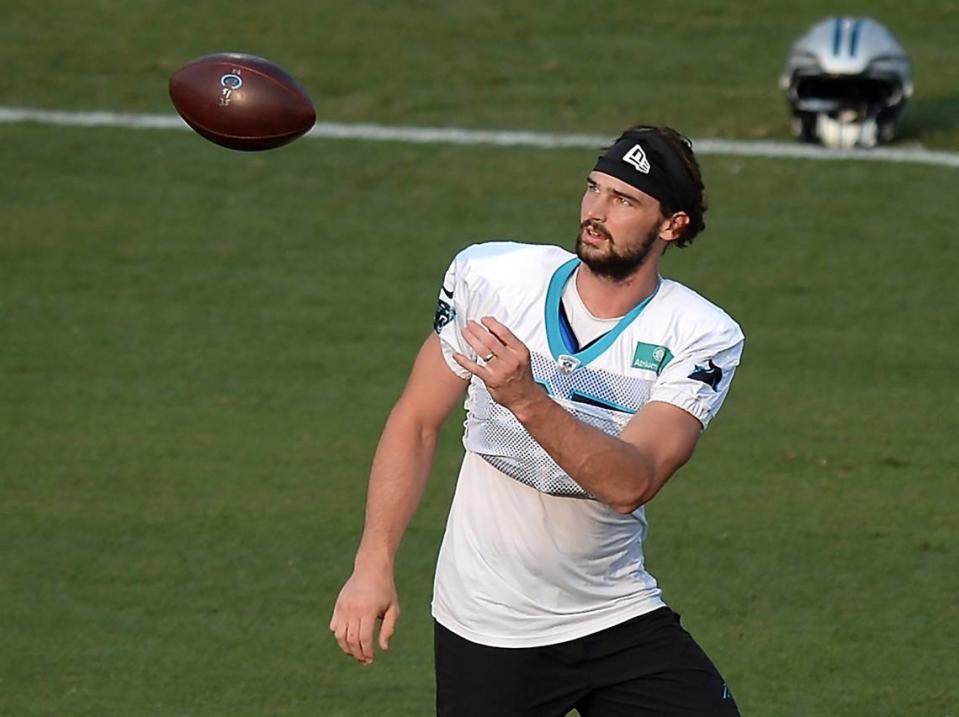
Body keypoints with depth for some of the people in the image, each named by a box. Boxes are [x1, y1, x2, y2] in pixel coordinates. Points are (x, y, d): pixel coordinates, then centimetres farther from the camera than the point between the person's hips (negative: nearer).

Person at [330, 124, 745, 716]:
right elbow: (417, 424, 1)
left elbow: (629, 484, -26)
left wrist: (528, 400, -40)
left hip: (619, 618, 0)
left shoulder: (705, 338, -12)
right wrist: (374, 563, -7)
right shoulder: (491, 276, -8)